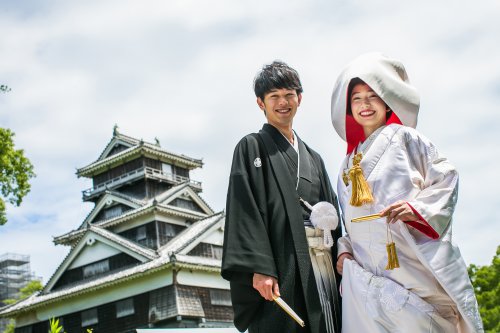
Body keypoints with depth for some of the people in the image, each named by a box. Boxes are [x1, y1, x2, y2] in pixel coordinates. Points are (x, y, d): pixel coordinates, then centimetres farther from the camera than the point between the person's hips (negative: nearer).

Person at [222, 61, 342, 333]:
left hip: (322, 263, 6)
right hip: (281, 263, -6)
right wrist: (259, 267, -19)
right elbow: (245, 210, -7)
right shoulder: (252, 147, 6)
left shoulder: (313, 158, 25)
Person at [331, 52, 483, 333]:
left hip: (415, 265, -4)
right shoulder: (350, 163, 22)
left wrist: (417, 208, -17)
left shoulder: (404, 138, 6)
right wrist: (345, 248, 10)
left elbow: (445, 178, -2)